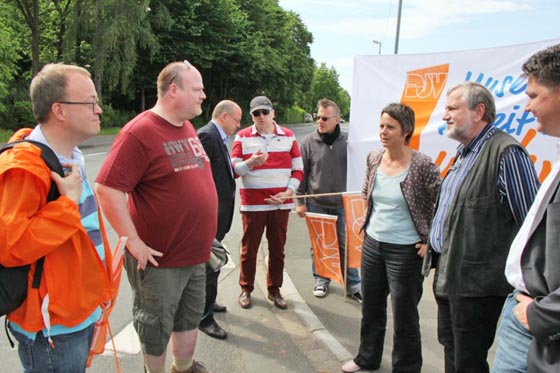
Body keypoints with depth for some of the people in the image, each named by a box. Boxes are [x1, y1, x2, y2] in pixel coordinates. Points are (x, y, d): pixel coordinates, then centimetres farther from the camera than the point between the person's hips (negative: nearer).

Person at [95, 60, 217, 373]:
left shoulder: (188, 127, 8)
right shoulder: (140, 133, -18)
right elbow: (107, 189, -23)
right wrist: (134, 242, -21)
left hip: (196, 254, 8)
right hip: (160, 258, -8)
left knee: (190, 317, 23)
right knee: (157, 327, 12)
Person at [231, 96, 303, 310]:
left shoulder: (288, 136, 6)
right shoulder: (243, 137, 1)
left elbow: (298, 169, 8)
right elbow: (234, 170, -1)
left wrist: (289, 191, -6)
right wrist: (250, 162, -21)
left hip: (281, 203, 2)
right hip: (252, 202, -2)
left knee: (278, 248, 9)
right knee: (249, 248, 5)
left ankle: (274, 290, 24)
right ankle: (246, 290, 22)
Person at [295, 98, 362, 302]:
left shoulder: (348, 140, -2)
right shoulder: (308, 141, -3)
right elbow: (301, 174, 0)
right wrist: (300, 201, -2)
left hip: (342, 203, 0)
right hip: (316, 203, 0)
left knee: (346, 245, 8)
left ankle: (353, 284, 20)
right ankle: (321, 280, 28)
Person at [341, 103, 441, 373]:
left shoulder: (422, 166, -17)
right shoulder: (373, 159, 0)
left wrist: (429, 241, -11)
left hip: (405, 250, -6)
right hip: (372, 244, 6)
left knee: (404, 316, 9)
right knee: (371, 307, 22)